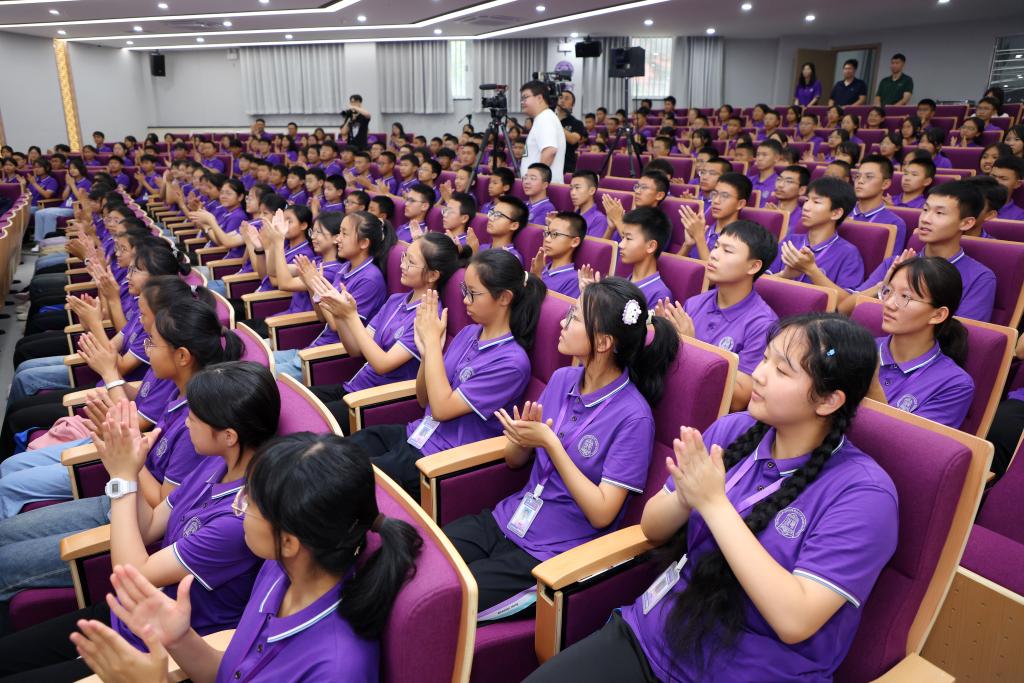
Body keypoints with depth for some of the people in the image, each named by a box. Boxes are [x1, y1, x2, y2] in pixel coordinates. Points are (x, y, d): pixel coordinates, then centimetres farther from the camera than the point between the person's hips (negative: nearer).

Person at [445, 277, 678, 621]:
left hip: (554, 554, -6)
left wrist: (550, 443, -22)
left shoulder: (633, 416, -17)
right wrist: (523, 436, -14)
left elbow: (601, 514, -17)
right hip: (506, 520, 6)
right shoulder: (561, 379, 1)